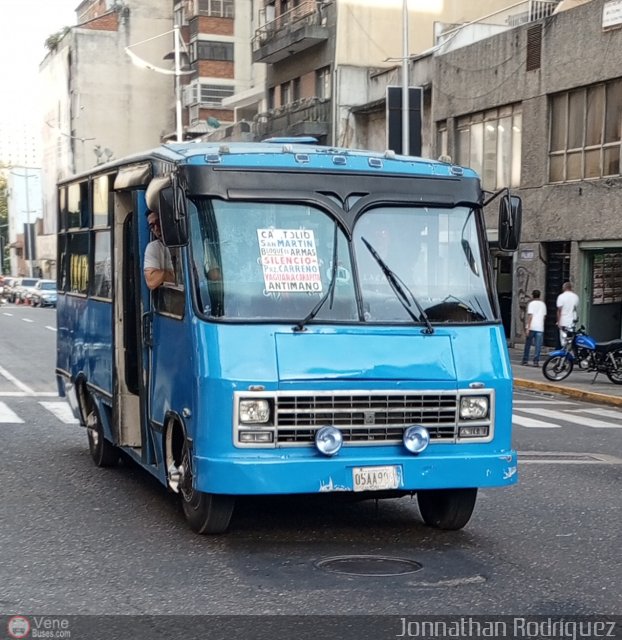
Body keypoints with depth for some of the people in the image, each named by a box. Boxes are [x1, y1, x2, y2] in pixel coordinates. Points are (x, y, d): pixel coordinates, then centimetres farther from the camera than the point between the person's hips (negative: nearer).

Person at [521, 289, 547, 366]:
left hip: (531, 327, -3)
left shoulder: (531, 303, -4)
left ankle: (525, 360, 12)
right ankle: (536, 361, -6)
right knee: (538, 345, 0)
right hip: (540, 327, 3)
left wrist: (528, 327, -12)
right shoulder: (543, 304, 12)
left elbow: (530, 316, -11)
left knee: (528, 344, 8)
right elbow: (544, 316, 17)